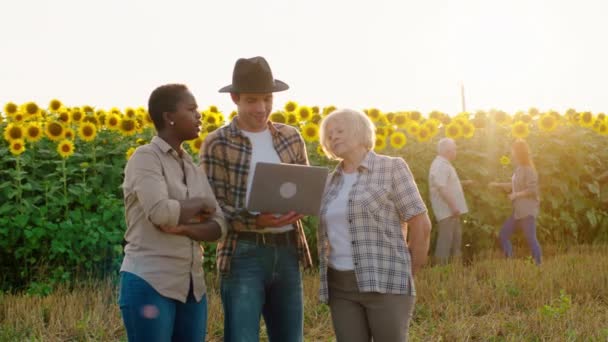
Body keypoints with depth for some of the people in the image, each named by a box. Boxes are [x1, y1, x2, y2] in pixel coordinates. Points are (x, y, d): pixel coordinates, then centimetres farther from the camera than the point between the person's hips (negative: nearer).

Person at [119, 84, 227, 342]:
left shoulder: (194, 170, 14)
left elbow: (218, 227, 4)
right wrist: (200, 204, -5)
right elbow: (160, 213, -23)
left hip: (192, 288, 7)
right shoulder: (145, 158, -7)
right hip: (149, 284, -7)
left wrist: (184, 228, -15)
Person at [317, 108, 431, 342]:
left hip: (386, 283, -6)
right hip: (342, 287, 6)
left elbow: (421, 224, -6)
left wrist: (409, 275, -1)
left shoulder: (392, 168, -4)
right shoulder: (333, 181, 14)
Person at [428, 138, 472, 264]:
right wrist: (453, 206, -27)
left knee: (456, 235, 20)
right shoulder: (440, 166, -20)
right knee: (446, 238, -8)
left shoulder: (444, 164, 14)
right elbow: (442, 188, -27)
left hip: (450, 209, 11)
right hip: (446, 209, -11)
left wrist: (462, 182, 23)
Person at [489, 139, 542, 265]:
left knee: (531, 239, -7)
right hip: (518, 210, 9)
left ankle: (539, 265, 1)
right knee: (503, 234, 10)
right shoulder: (519, 169, 10)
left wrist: (516, 195, -15)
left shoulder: (528, 170, -15)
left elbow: (533, 190, -21)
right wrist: (498, 185, 19)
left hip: (527, 211, -9)